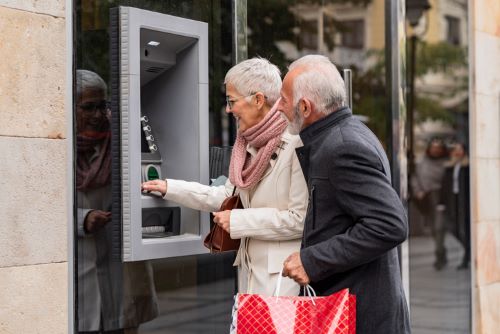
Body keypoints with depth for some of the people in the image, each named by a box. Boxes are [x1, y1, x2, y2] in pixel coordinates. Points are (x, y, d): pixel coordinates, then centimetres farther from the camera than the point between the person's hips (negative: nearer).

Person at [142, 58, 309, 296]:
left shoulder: (297, 143, -15)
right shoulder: (250, 144, 13)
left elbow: (300, 218, -18)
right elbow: (228, 194, 24)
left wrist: (239, 221, -11)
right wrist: (170, 188, 23)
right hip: (250, 267, 8)